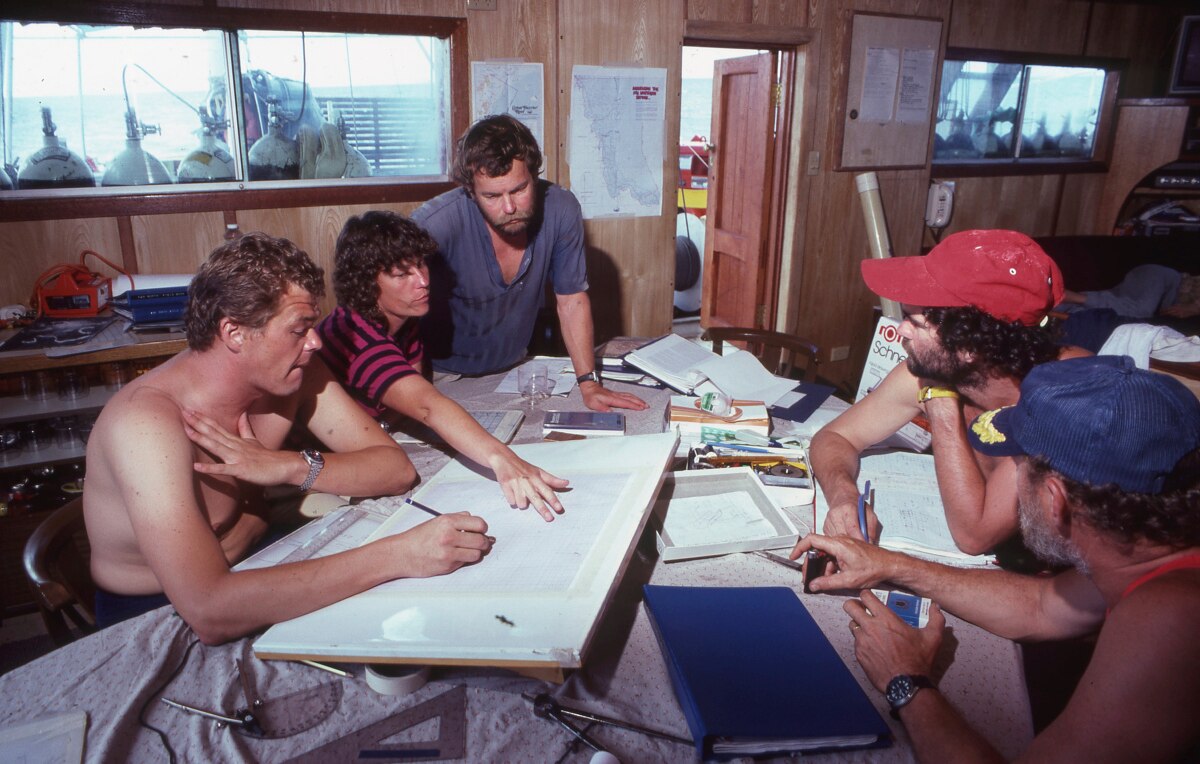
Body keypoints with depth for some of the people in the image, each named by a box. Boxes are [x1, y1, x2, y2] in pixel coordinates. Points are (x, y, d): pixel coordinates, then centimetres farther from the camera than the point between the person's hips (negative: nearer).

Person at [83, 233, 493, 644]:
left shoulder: (294, 373, -11)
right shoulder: (147, 423, -31)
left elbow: (397, 468, -11)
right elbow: (209, 613, -41)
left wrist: (290, 467, -28)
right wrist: (396, 555, -44)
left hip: (252, 569, 6)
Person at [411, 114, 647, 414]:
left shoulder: (561, 210, -16)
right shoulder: (434, 225, -28)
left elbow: (572, 300, -5)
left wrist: (589, 384, -7)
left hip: (513, 368, 4)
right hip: (441, 378, -3)